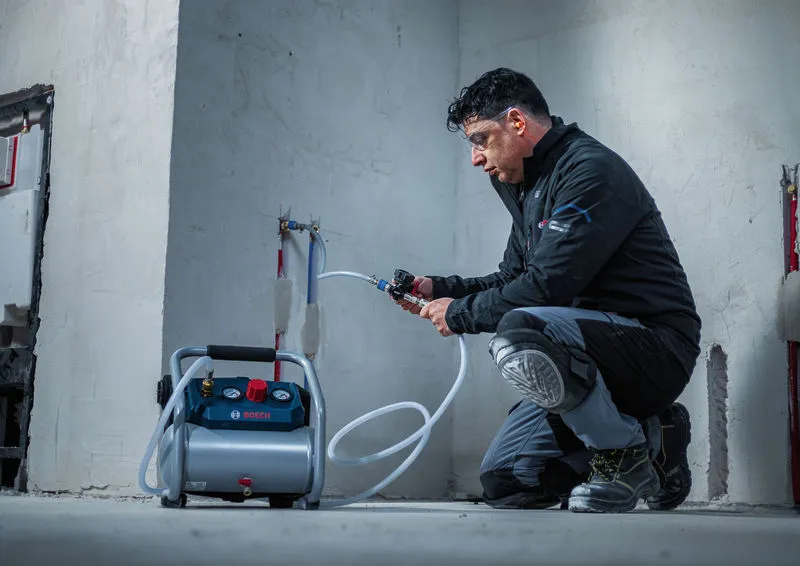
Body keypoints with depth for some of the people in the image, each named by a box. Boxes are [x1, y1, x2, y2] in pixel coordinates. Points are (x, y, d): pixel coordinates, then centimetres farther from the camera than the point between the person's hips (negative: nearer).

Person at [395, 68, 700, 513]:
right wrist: (438, 288, 12)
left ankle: (627, 453, -14)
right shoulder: (530, 186, 16)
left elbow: (547, 287, -24)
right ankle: (650, 438, 14)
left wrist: (460, 314, -12)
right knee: (504, 482, 5)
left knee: (517, 334, -36)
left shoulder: (591, 169, -16)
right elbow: (512, 280, 24)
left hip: (656, 344, -10)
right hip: (601, 351, 10)